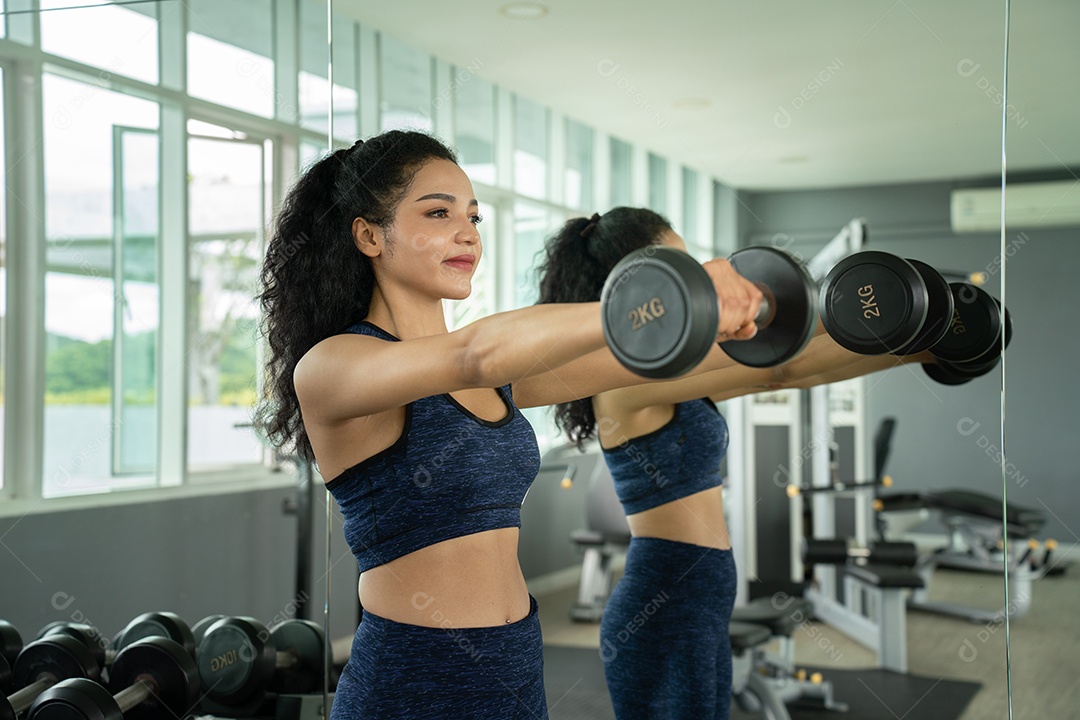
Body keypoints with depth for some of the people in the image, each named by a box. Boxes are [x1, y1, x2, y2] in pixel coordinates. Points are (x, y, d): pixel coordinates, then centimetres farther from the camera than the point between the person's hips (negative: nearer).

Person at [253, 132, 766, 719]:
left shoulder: (497, 378, 9)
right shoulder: (328, 367, -14)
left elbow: (634, 361, 2)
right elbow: (478, 354, -32)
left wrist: (717, 318, -16)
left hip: (517, 670, 7)